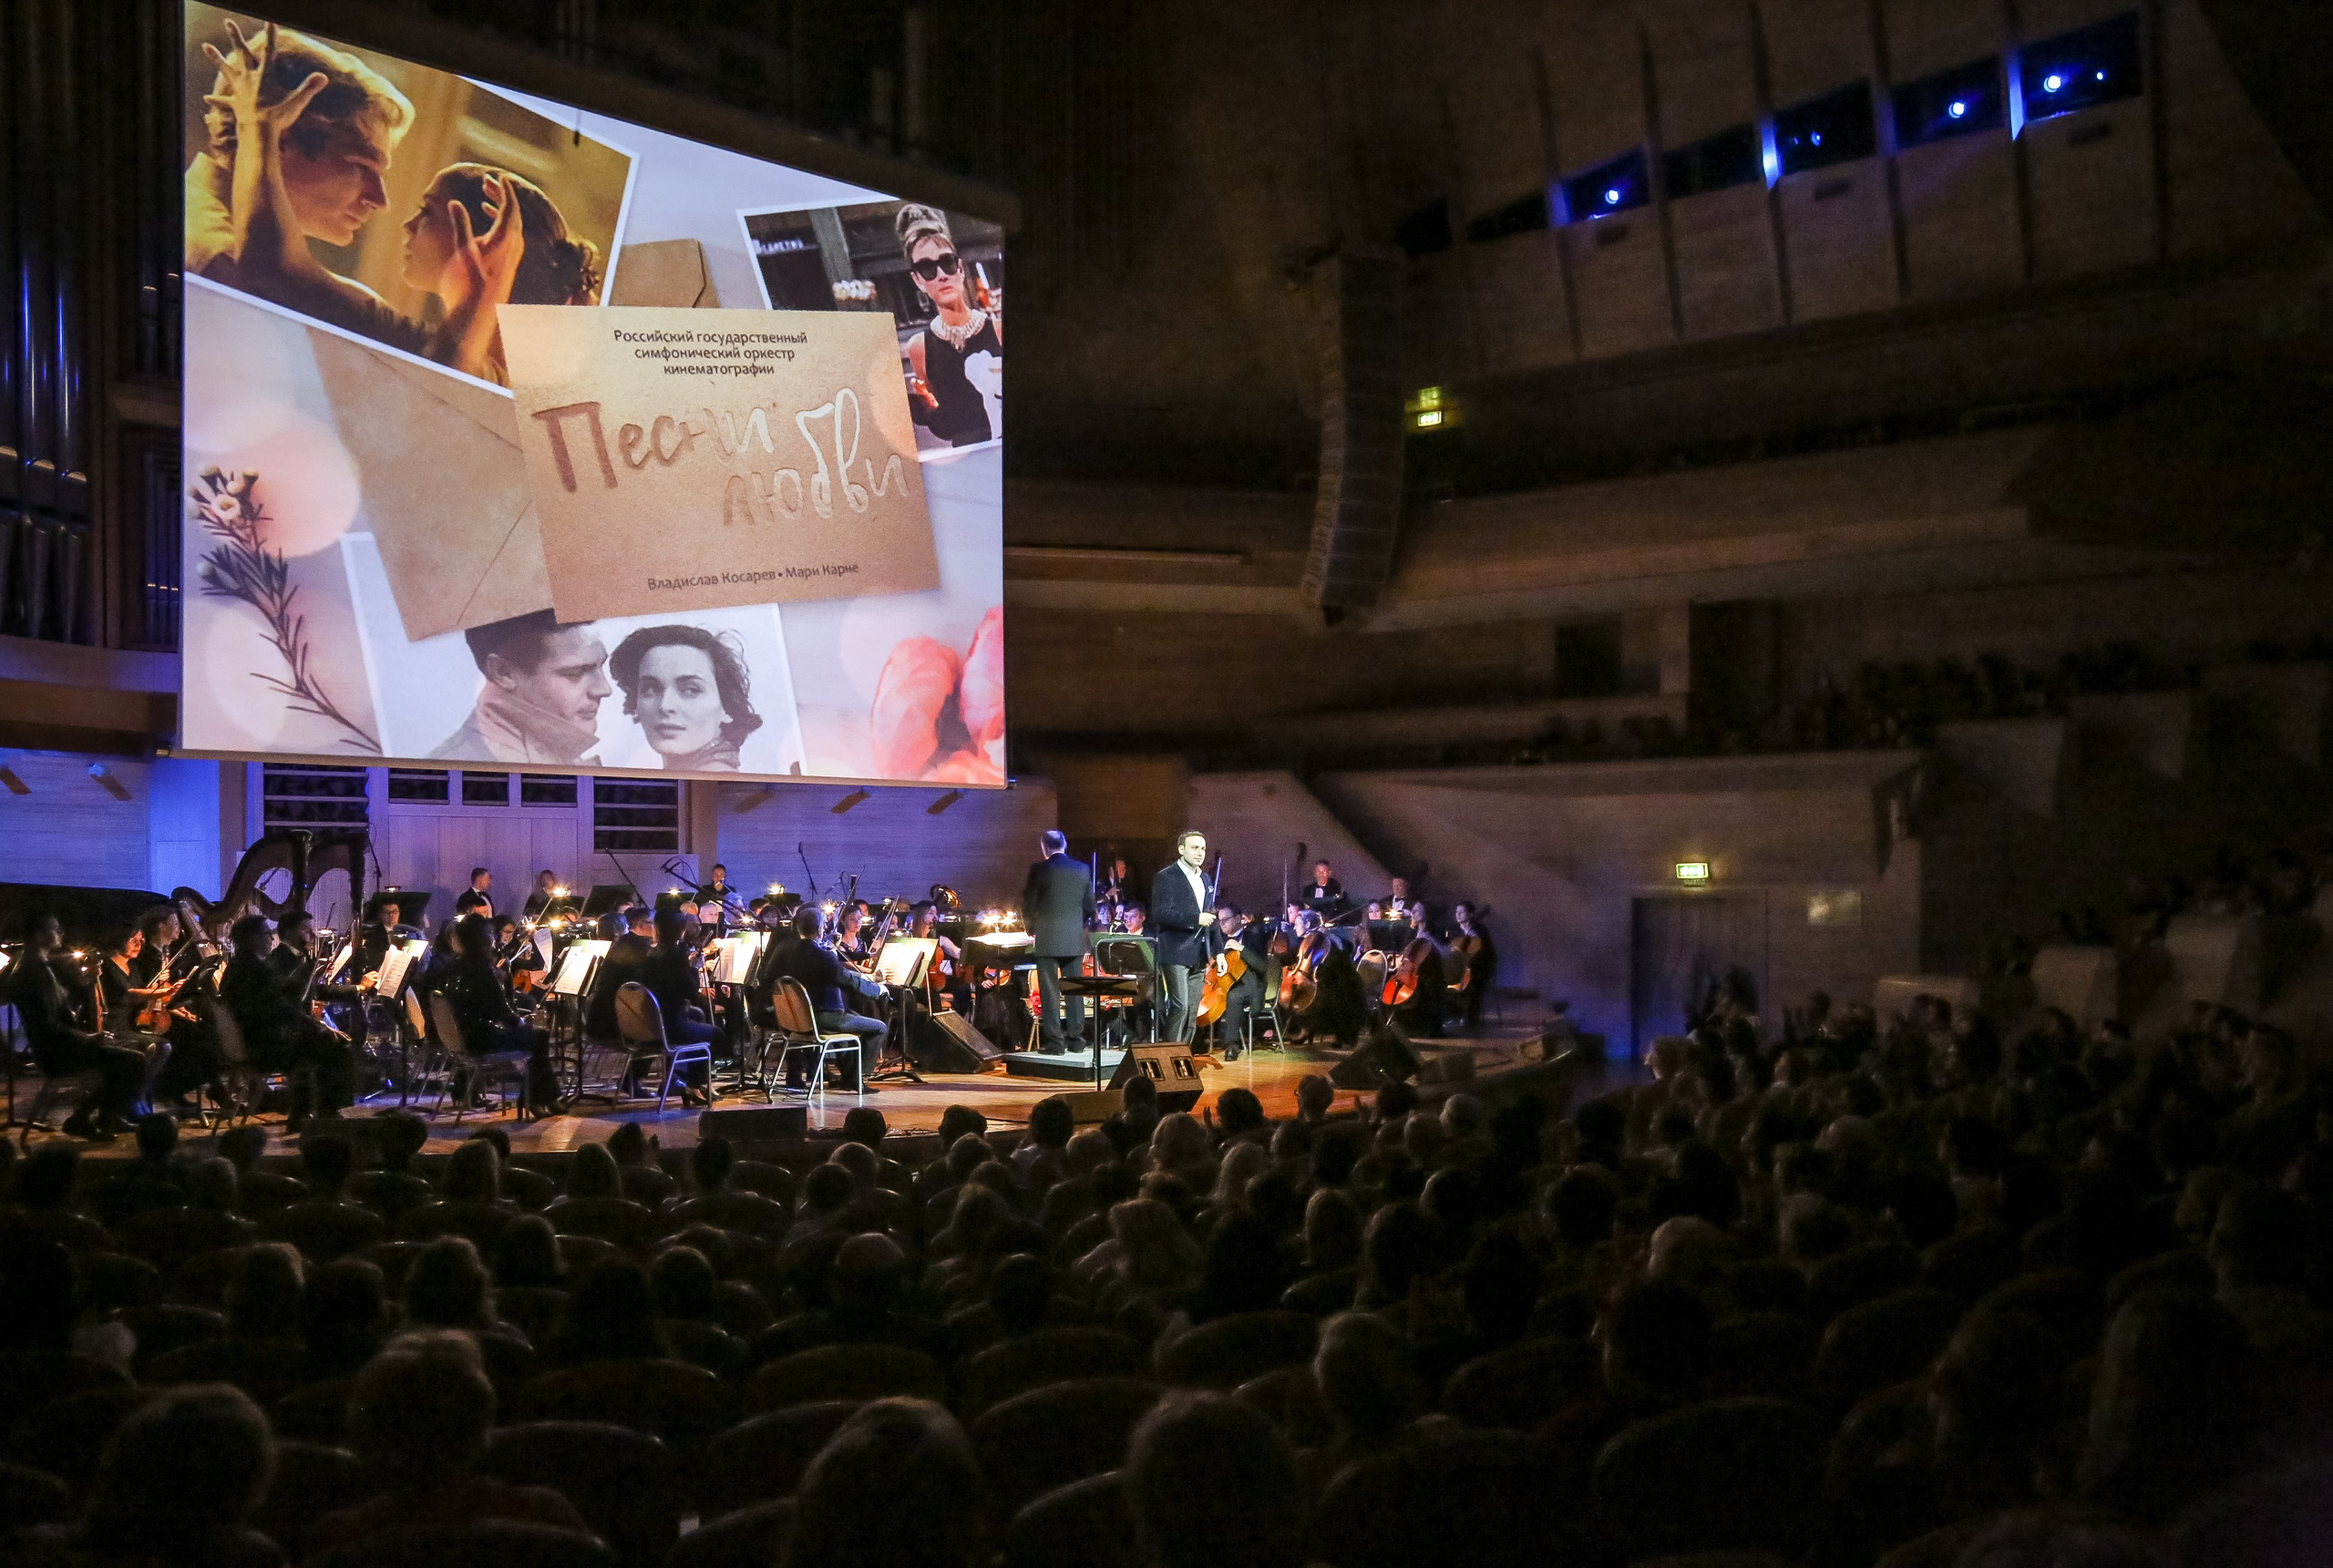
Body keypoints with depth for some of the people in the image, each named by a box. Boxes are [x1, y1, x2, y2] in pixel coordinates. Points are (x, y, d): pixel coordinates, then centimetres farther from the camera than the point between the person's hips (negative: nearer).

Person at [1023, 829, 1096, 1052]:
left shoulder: (1039, 869, -8)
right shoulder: (1082, 870, 5)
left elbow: (1028, 904, -3)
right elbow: (1090, 907, 9)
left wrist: (1030, 928, 14)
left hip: (1047, 939, -4)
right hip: (1075, 940, 4)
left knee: (1049, 991, -1)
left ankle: (1054, 1040, -3)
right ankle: (1076, 1038, 12)